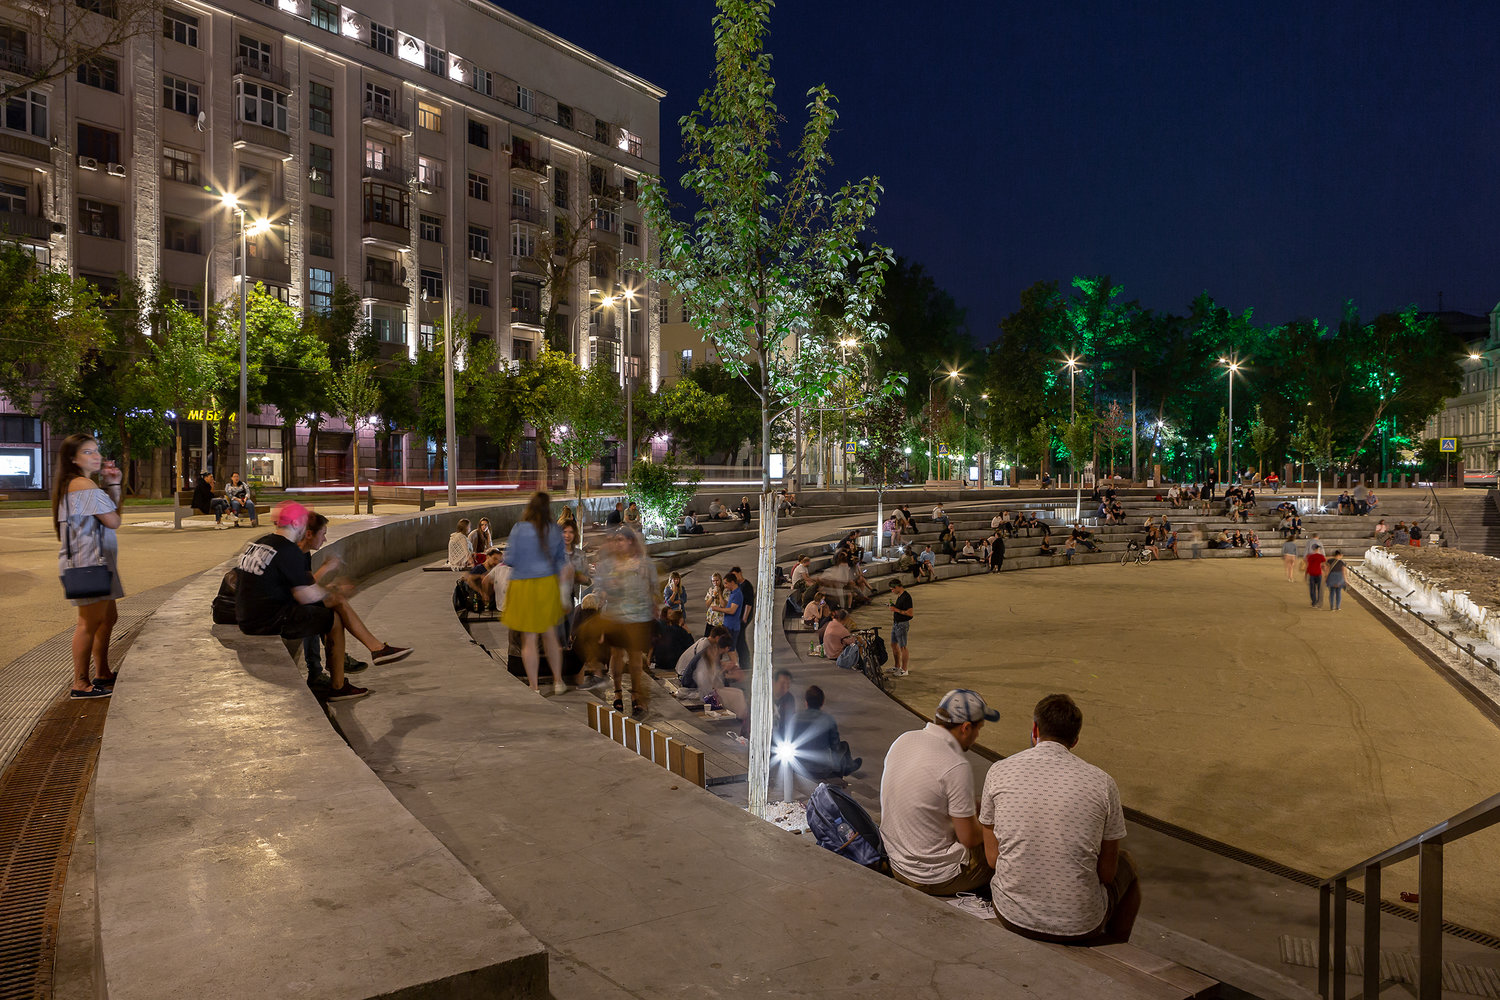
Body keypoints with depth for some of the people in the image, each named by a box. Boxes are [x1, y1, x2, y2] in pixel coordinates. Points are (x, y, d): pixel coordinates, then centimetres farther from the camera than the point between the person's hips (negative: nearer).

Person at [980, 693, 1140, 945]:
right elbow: (1106, 872, -1)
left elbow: (992, 857, 1)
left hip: (1011, 915, 1)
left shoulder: (1000, 771, -6)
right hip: (1079, 926, -1)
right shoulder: (1102, 783, -8)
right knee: (1127, 863, 29)